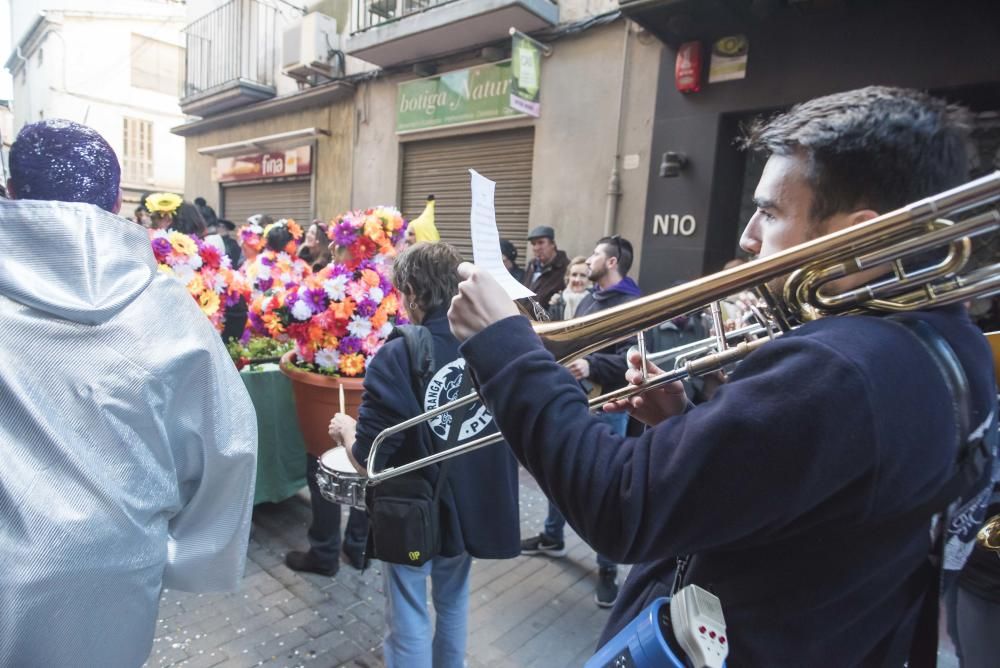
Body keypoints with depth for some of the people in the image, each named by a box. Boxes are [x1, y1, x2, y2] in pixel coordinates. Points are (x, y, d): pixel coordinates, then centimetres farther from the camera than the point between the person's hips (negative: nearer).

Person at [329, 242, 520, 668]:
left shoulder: (398, 355, -23)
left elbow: (368, 457, -21)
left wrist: (346, 430, 0)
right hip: (476, 504, 5)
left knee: (409, 622, 15)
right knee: (453, 601, 28)